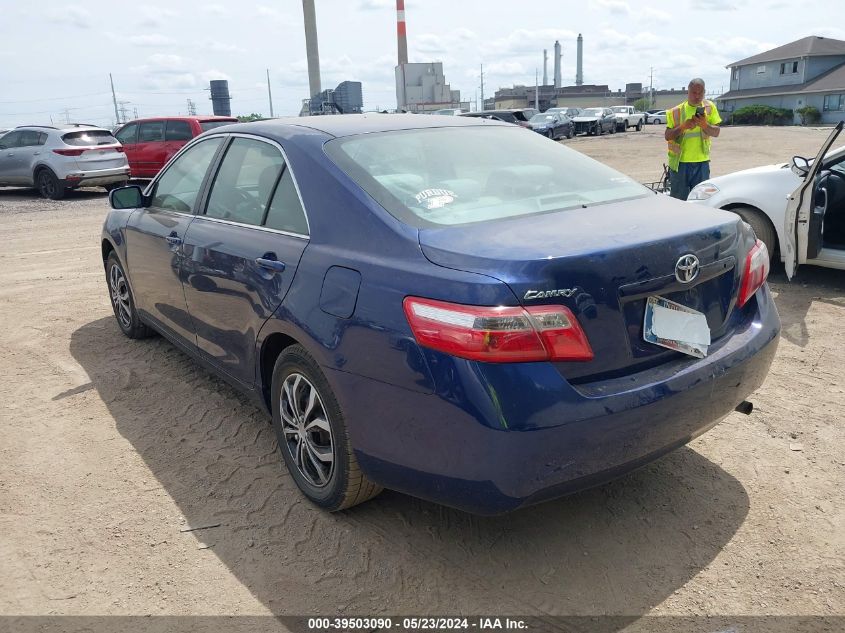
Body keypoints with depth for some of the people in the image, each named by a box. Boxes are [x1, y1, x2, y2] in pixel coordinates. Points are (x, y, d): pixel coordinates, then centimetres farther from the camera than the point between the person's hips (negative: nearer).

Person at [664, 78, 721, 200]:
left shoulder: (709, 107, 6)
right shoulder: (676, 111, 1)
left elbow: (716, 132, 2)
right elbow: (667, 136, -2)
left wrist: (704, 125, -18)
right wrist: (683, 126, -17)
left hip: (702, 162, 2)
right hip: (680, 162, -2)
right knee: (678, 200, 2)